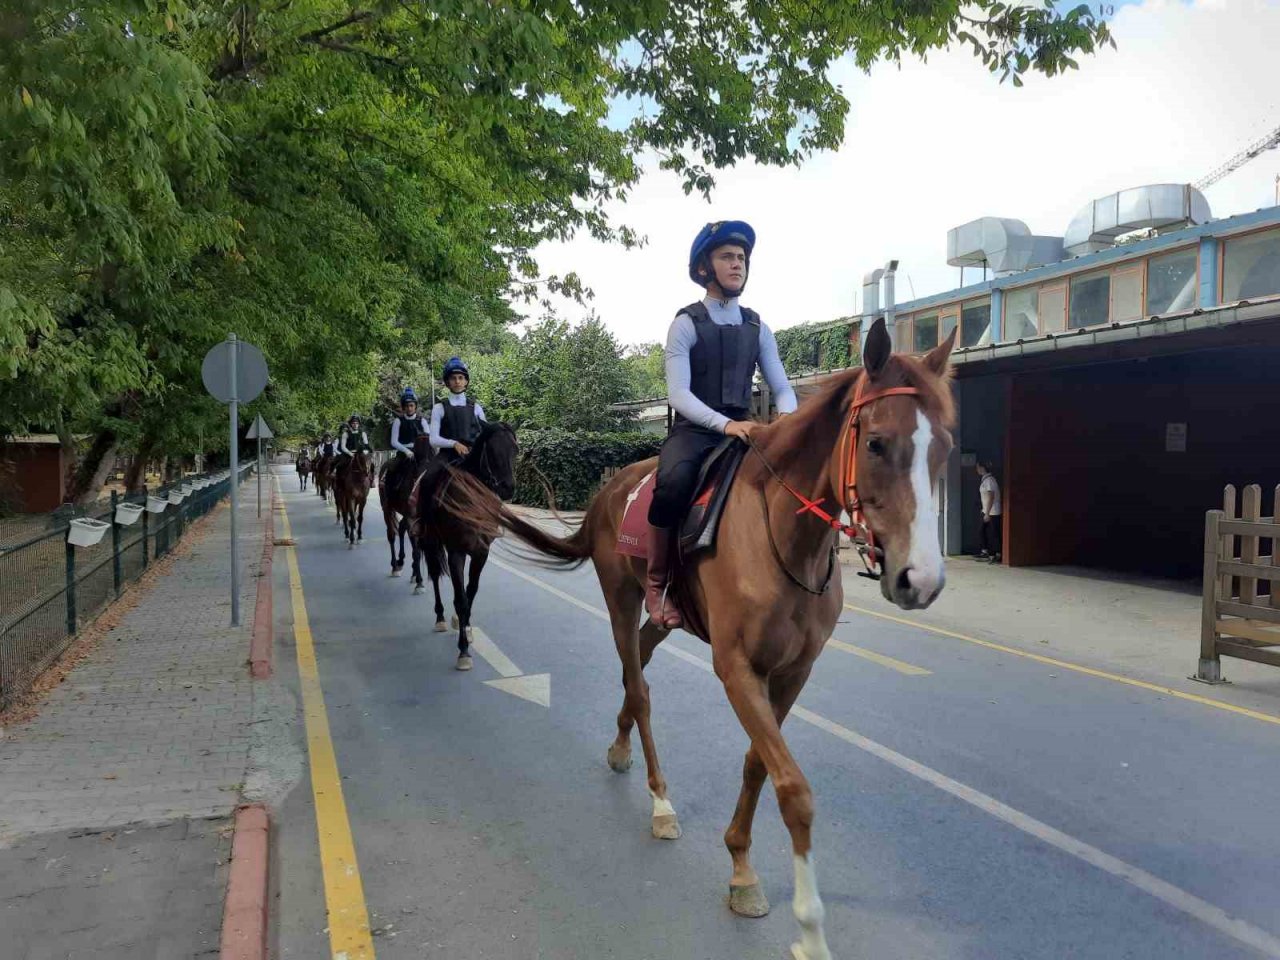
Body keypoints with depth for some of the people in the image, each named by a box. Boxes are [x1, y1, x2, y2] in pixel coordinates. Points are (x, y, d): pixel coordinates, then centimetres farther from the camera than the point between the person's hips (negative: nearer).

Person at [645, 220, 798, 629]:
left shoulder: (757, 327, 11)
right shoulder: (687, 323, -2)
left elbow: (782, 388, 8)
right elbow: (678, 393, -14)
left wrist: (786, 417, -17)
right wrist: (725, 423, -30)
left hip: (743, 430, 5)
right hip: (694, 430, -5)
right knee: (673, 483, -36)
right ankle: (655, 584, -16)